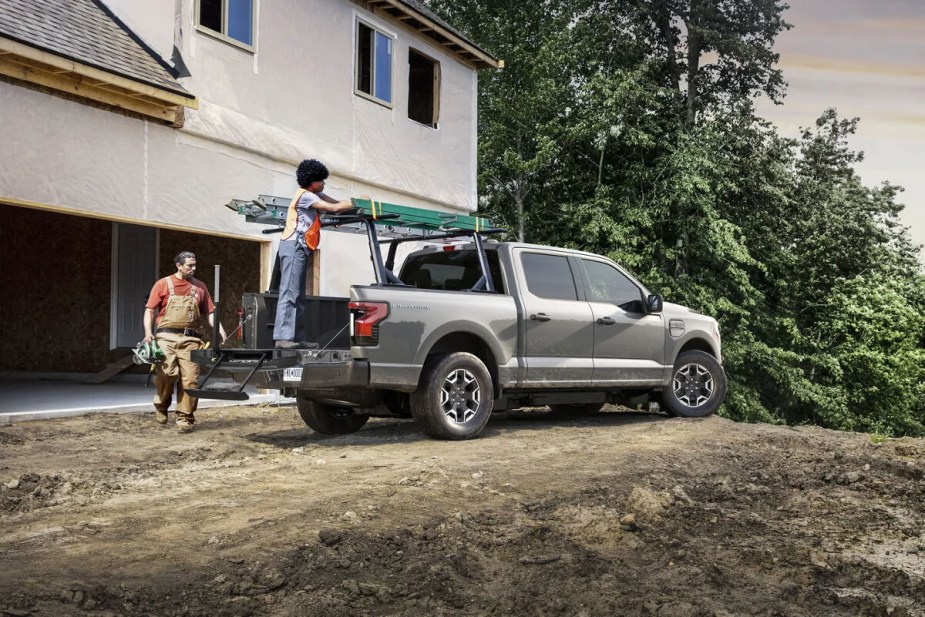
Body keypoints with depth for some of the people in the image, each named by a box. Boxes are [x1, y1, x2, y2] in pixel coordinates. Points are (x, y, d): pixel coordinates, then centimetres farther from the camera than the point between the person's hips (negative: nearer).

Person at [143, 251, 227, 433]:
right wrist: (148, 333, -9)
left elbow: (210, 312, 13)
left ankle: (184, 418, 3)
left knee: (190, 379, -6)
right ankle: (161, 407, 14)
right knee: (167, 373, -15)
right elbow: (150, 310, 5)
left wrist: (220, 330, -3)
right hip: (167, 337, -2)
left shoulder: (200, 287, 14)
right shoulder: (163, 284, 8)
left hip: (190, 339, 2)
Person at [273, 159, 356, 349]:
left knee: (298, 296, 7)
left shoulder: (315, 194, 18)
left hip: (300, 249, 10)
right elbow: (334, 208, -14)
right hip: (293, 247, -10)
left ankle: (296, 338, 7)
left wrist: (354, 203, -5)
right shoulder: (305, 195, -10)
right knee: (289, 292, -15)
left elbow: (336, 203, 10)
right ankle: (282, 337, -20)